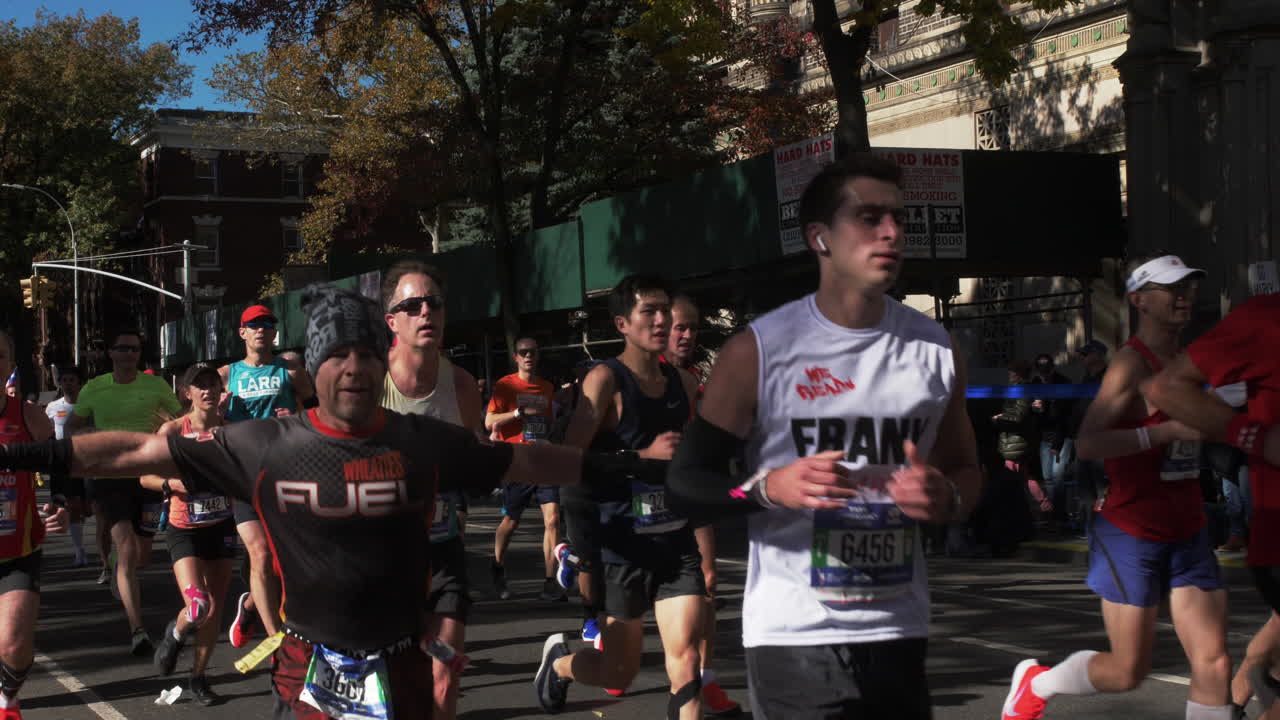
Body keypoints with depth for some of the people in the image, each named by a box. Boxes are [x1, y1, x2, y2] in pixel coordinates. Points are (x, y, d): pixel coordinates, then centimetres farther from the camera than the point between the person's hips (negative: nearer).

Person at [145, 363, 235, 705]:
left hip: (221, 526, 3)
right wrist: (173, 484, -24)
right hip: (184, 530, -3)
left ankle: (198, 677, 26)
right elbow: (146, 476, -7)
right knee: (197, 606, -17)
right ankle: (175, 634, 19)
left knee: (215, 607, 7)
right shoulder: (173, 430, -10)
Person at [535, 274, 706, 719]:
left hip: (676, 540, 5)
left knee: (686, 659, -7)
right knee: (619, 674, 8)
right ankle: (558, 658, 40)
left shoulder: (683, 383, 8)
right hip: (622, 544, -4)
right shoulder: (606, 380, -11)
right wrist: (643, 456, -24)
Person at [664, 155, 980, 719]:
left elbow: (965, 468, 15)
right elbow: (684, 481, -5)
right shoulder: (759, 350, -9)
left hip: (900, 631, 4)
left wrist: (947, 498, -8)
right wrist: (770, 487, -24)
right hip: (795, 636, -4)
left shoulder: (935, 349, 4)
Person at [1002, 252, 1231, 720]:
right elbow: (1087, 444, -27)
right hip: (1132, 535, -7)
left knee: (1214, 664, -2)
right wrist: (1169, 430, -30)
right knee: (1128, 672, 1)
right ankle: (1036, 683, 29)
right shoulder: (1132, 363, -14)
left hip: (1187, 533, 7)